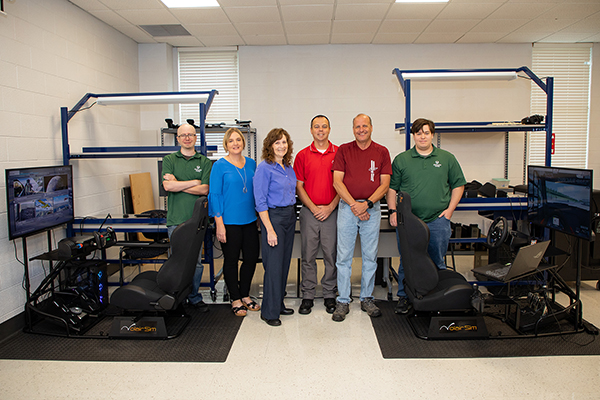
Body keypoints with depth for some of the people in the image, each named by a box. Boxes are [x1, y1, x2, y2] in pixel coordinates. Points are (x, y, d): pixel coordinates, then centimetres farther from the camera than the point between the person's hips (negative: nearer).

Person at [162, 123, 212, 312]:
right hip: (176, 219, -1)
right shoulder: (169, 160, 8)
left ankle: (194, 297, 21)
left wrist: (178, 184, -7)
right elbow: (168, 185, -8)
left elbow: (204, 189, -5)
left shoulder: (204, 162, 8)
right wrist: (194, 182, -5)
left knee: (196, 262, 7)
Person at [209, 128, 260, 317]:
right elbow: (215, 195, -8)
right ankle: (235, 299, 22)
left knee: (251, 258, 10)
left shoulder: (251, 164, 8)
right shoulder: (220, 166, -6)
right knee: (231, 260, 7)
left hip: (250, 220, 5)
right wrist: (219, 224, -14)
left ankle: (245, 295, 29)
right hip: (229, 222, -5)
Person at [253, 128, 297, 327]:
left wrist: (291, 213, 10)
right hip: (273, 216, -8)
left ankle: (279, 304, 26)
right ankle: (269, 312, 8)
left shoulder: (289, 167, 11)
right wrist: (269, 229, -18)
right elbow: (260, 202, -15)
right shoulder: (264, 168, -11)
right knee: (274, 265, -4)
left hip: (290, 215, 8)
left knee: (285, 262, 13)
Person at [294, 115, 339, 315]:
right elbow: (299, 186, 3)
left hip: (332, 211, 0)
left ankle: (329, 295, 19)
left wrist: (330, 207, -9)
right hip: (309, 211, 1)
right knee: (308, 255, 5)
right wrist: (314, 208, -7)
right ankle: (307, 296, 16)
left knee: (331, 254, 5)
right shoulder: (302, 155, 6)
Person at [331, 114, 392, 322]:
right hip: (347, 207, -1)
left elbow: (384, 184, 2)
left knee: (370, 256, 8)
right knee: (344, 256, 0)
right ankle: (343, 301, 10)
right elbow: (337, 182, -3)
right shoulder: (343, 150, 4)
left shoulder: (382, 152, 7)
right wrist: (353, 205, -12)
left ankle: (367, 298, 22)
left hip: (372, 208, 1)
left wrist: (367, 203, -12)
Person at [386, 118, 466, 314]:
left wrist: (449, 210, 2)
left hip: (438, 221, 1)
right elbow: (391, 188, 7)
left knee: (437, 263, 10)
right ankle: (404, 298, 21)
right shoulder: (401, 160, 6)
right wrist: (393, 211, -4)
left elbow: (458, 185, 11)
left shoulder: (447, 158, 7)